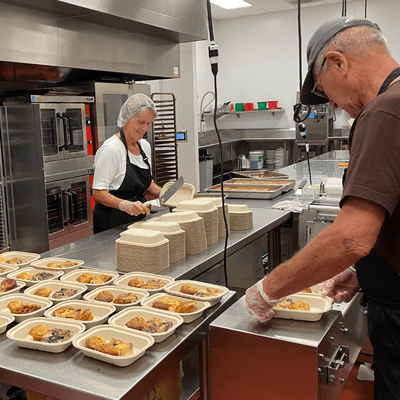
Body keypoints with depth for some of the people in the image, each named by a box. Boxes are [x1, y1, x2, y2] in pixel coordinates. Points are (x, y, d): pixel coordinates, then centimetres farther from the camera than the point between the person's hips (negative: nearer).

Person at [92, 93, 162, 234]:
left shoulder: (145, 146, 9)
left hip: (137, 219, 7)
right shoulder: (111, 149, -15)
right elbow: (98, 193, -17)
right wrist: (125, 205, -31)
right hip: (112, 223, -6)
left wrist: (161, 193, 2)